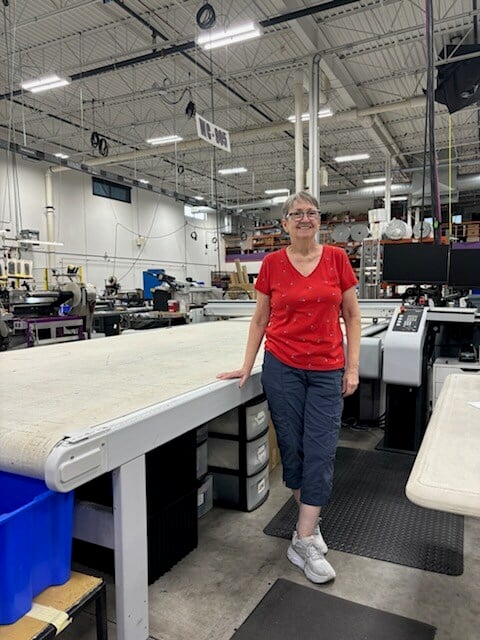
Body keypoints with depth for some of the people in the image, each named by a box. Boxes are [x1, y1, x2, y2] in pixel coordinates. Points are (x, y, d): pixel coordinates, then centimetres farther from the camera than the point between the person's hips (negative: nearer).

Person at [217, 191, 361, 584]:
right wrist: (246, 366, 2)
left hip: (327, 370, 0)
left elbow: (352, 316, 4)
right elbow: (260, 319, 6)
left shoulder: (336, 258, 1)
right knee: (291, 447, 8)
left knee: (320, 451, 1)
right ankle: (310, 525, 29)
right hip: (282, 366, 0)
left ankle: (303, 541, 14)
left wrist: (353, 367, -1)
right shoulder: (272, 263, 0)